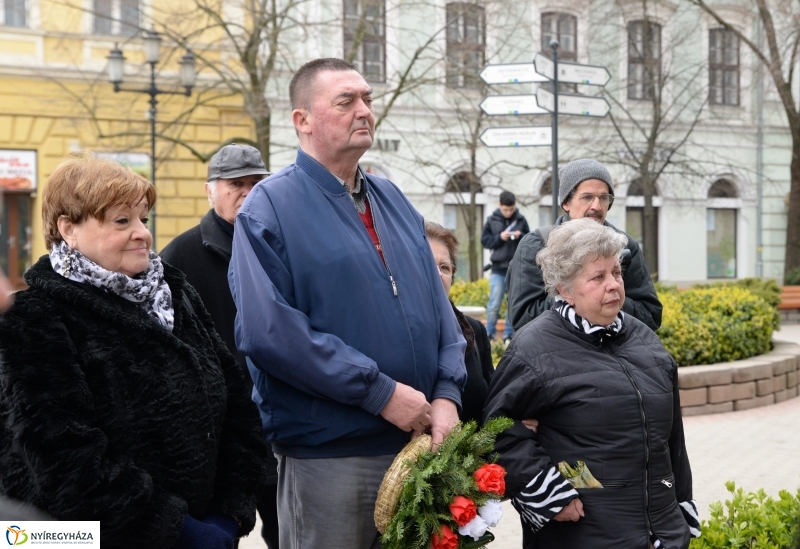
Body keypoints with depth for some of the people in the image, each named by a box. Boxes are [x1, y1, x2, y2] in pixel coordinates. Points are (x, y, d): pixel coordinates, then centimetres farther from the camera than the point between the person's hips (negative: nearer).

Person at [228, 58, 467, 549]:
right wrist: (381, 393, -19)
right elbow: (269, 330, -20)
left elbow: (438, 306, 13)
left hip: (419, 444, 6)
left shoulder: (393, 200, 13)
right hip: (327, 456, -6)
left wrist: (447, 396, -4)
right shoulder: (271, 207, -8)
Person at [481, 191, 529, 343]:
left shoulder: (521, 220, 3)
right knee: (494, 303, -4)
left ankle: (509, 335, 12)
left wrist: (520, 236, -14)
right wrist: (500, 237, -13)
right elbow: (485, 241, 1)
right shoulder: (492, 220, 2)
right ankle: (489, 334, 6)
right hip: (498, 268, -1)